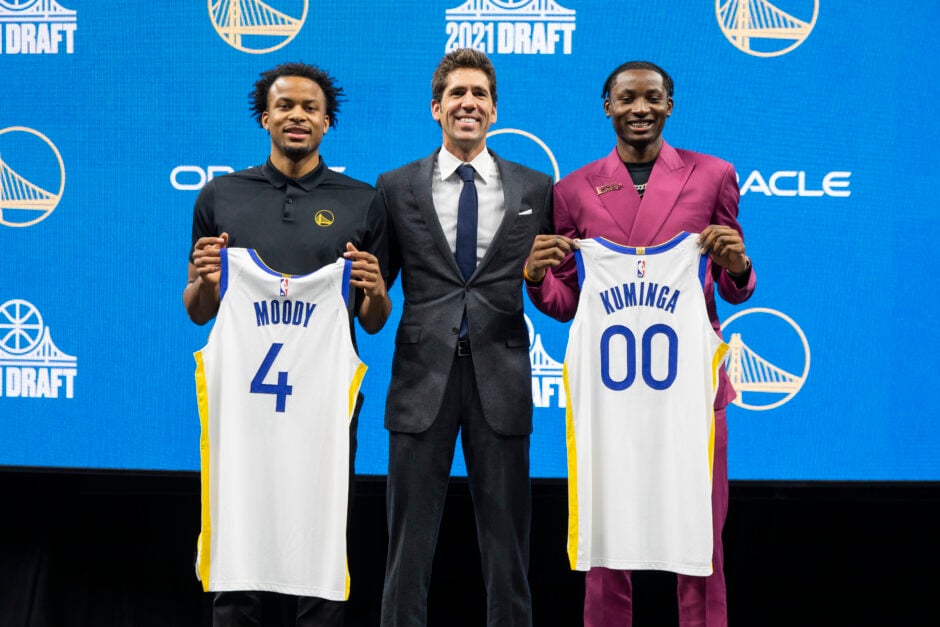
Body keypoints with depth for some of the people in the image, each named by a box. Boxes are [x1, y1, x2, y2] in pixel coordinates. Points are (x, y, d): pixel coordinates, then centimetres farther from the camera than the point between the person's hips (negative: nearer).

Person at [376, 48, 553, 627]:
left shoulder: (536, 189, 8)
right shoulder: (397, 188, 6)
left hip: (500, 378, 1)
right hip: (423, 374, 0)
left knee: (506, 538, 8)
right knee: (410, 541, 5)